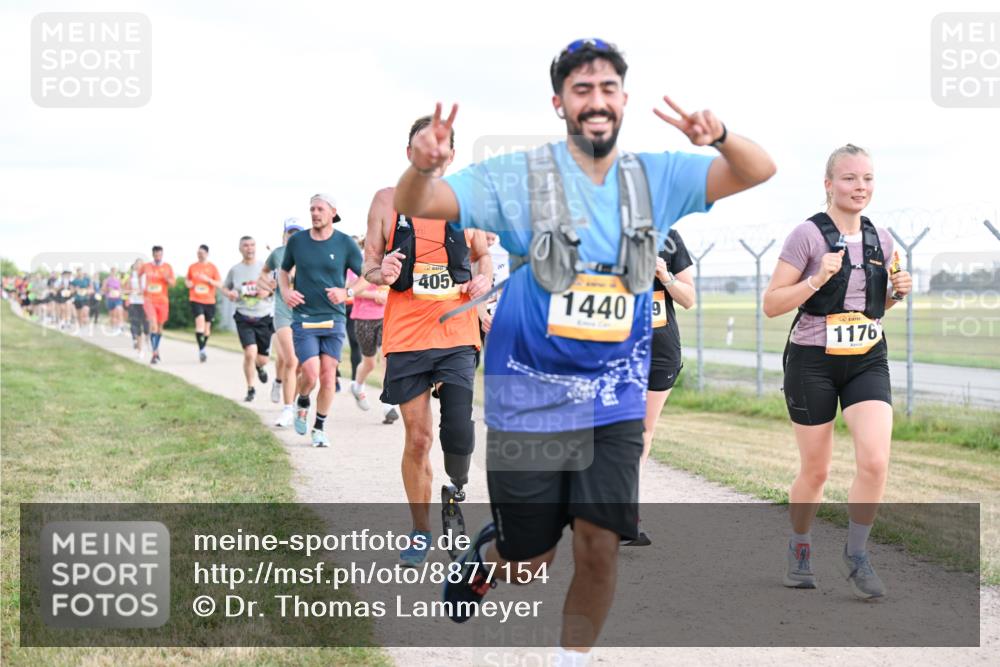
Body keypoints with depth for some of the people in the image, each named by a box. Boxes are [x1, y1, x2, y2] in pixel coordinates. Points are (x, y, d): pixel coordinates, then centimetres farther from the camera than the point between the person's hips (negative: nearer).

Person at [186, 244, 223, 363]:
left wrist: (207, 279, -16)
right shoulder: (192, 267, 7)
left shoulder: (212, 267, 3)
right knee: (200, 322, -20)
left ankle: (204, 348, 27)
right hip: (195, 300, -1)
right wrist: (187, 283, -2)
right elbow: (187, 279, 22)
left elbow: (219, 284, -1)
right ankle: (201, 350, -24)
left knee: (207, 325, 9)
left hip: (209, 301, 1)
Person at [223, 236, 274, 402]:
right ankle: (250, 390, 1)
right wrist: (229, 293, -4)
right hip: (244, 319, -1)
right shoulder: (235, 270, 3)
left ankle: (259, 367, 46)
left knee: (263, 358, 6)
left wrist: (268, 291, -15)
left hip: (264, 318, 1)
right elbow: (225, 287, 18)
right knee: (250, 353, -18)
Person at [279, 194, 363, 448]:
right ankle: (302, 404, 21)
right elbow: (284, 270, 19)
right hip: (303, 319, 0)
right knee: (310, 374, -13)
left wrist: (347, 292, -13)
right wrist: (285, 291, -1)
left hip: (334, 319, 0)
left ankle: (319, 428, 16)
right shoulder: (296, 241, 2)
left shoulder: (346, 243, -1)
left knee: (328, 376, 0)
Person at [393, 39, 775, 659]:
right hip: (530, 398, -2)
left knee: (601, 546, -5)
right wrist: (422, 166, -37)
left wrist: (720, 137, -26)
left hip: (615, 403, 2)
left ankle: (574, 658, 18)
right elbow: (417, 206, -12)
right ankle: (483, 555, 43)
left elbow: (758, 171, -3)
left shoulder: (656, 178, 2)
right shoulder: (518, 176, -8)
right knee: (529, 560, 7)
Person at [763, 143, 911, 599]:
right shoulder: (808, 235, -9)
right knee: (815, 471, 7)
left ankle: (856, 555, 6)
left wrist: (897, 292, 0)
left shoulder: (879, 239, 7)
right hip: (813, 361, -3)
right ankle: (799, 549, 33)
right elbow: (771, 304, -10)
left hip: (868, 360, 4)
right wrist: (817, 279, -23)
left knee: (875, 462, -14)